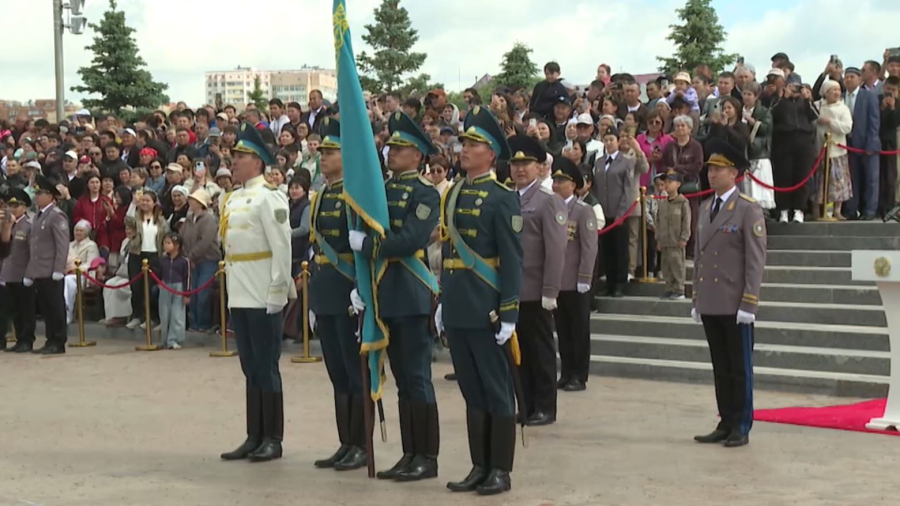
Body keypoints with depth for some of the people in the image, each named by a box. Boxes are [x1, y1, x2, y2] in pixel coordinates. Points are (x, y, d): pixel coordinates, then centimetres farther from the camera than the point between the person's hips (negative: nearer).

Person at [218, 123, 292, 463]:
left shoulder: (268, 197, -10)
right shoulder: (231, 199, 13)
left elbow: (282, 248, -14)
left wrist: (277, 292, -17)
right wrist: (232, 287, 15)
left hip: (263, 298, -8)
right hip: (239, 296, 8)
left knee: (266, 369, -1)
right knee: (250, 370, 12)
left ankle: (273, 440, 6)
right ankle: (254, 437, 18)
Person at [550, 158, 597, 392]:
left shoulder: (584, 211, -6)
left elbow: (590, 247, -10)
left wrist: (584, 279, -14)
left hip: (575, 284, -5)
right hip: (555, 282, 5)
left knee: (580, 331, 3)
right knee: (562, 330, 10)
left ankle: (579, 377, 8)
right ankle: (566, 374, 17)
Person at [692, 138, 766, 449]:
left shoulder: (749, 211, -8)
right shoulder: (706, 209, 14)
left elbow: (756, 261, -12)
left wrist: (748, 304, -16)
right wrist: (696, 300, 14)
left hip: (735, 306, -6)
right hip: (710, 305, 6)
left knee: (740, 369, 2)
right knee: (720, 369, 11)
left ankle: (741, 428, 9)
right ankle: (725, 424, 17)